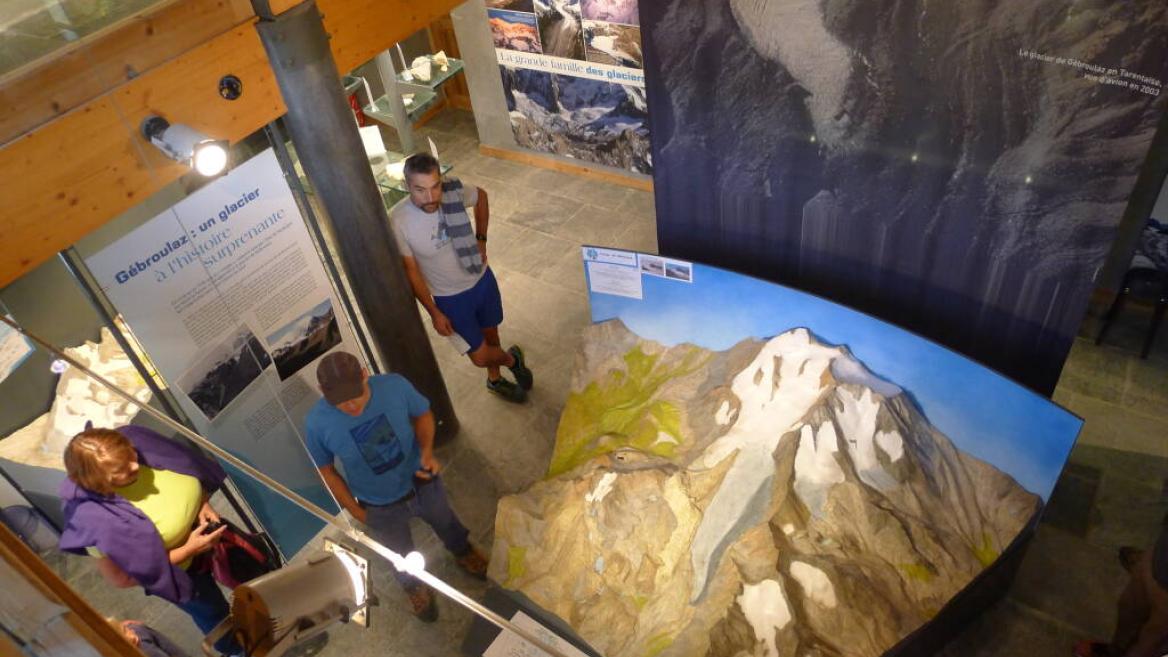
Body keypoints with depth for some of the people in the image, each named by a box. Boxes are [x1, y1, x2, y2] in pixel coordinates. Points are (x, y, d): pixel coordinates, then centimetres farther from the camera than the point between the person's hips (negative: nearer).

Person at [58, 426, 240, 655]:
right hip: (180, 570, -5)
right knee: (213, 612, 24)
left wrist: (203, 503, -19)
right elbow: (122, 578, -25)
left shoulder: (136, 440, -27)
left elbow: (190, 466, -6)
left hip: (204, 526, 5)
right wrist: (189, 550, -29)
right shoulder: (97, 520, -40)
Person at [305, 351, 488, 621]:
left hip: (422, 482, 1)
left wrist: (427, 451, -26)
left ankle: (463, 553, 68)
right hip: (381, 508, -1)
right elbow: (327, 472, -12)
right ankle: (414, 585, 64)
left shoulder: (395, 386, -30)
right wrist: (357, 512, -6)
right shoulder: (317, 424, -31)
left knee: (446, 524, 33)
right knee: (402, 555, 29)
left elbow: (423, 415, -9)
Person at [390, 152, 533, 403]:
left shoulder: (453, 193, -21)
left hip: (482, 280, 3)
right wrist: (434, 313, -12)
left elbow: (481, 196, 4)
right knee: (480, 357, 5)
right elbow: (410, 272, -17)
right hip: (451, 298, -3)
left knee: (490, 333, 25)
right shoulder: (399, 222, -30)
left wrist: (481, 239, 1)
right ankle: (512, 359, 40)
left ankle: (495, 379, 55)